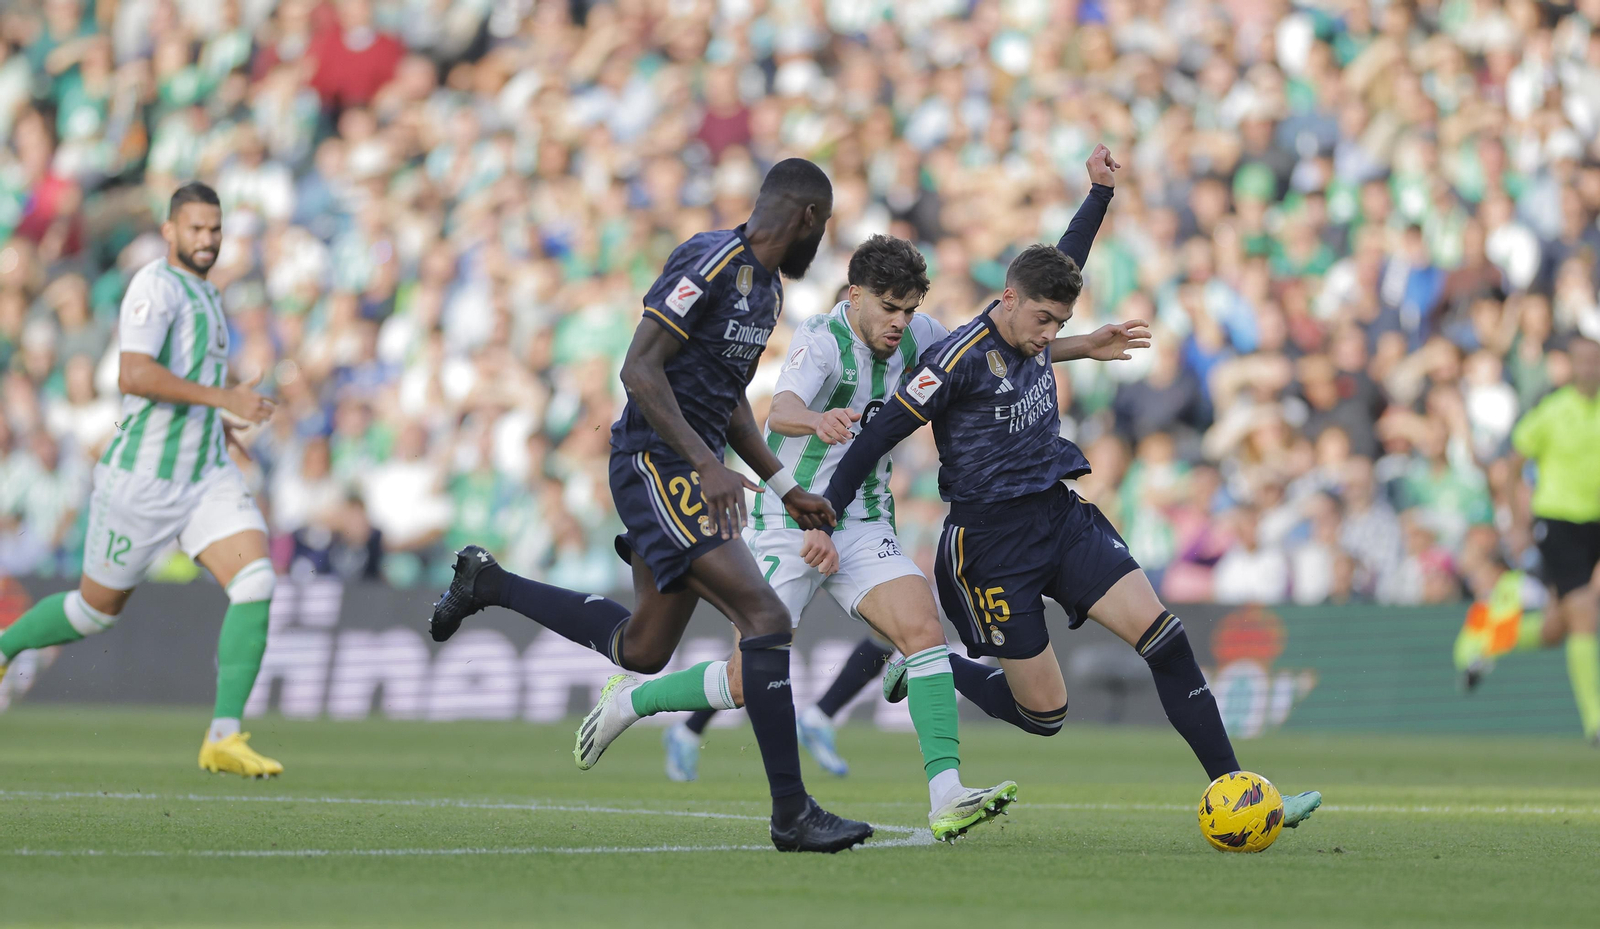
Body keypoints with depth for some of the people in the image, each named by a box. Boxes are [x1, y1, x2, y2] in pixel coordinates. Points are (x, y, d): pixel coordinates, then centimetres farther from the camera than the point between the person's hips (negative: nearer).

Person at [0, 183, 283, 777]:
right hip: (142, 478, -7)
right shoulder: (155, 286, -15)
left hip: (207, 474, 7)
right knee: (98, 607, 8)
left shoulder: (204, 295, 15)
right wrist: (223, 398, -28)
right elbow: (133, 376, -28)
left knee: (256, 581, -15)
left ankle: (224, 738, -15)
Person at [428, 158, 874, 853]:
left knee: (643, 648, 17)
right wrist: (707, 464, -26)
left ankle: (488, 583, 36)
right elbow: (639, 369, -20)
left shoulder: (768, 288, 16)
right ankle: (791, 814, -17)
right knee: (765, 618, -18)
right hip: (656, 465, -10)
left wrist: (786, 489, 20)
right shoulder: (711, 263, -15)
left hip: (691, 474, 10)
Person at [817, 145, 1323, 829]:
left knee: (1163, 636, -11)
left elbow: (1067, 260, 28)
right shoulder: (960, 359, -16)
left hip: (1061, 517, 7)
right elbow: (878, 436, -14)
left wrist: (1100, 192, 27)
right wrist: (826, 515, -17)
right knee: (1044, 713, -4)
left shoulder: (1033, 336, 6)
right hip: (991, 541, -7)